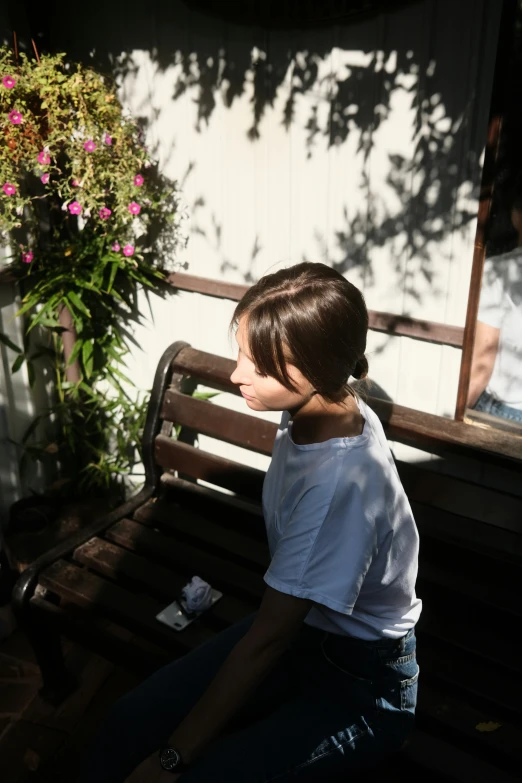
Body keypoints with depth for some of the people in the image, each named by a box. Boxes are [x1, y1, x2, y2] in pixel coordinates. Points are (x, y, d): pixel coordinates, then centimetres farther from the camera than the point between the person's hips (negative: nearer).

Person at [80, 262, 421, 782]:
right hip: (297, 626, 7)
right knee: (127, 724, -7)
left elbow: (267, 638, -27)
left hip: (364, 685, -6)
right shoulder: (311, 410, -12)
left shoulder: (341, 482, -35)